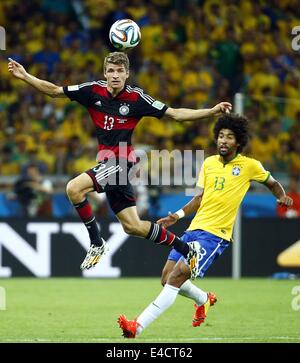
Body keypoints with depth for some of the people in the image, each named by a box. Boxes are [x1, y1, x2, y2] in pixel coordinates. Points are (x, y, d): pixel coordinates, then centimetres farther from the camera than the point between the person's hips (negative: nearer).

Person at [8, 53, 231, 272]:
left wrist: (211, 112, -13)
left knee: (74, 188, -25)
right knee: (133, 226, 8)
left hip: (121, 161, -5)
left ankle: (97, 243, -9)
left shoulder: (137, 98, -9)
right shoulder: (93, 91, 2)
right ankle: (187, 250, 23)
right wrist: (25, 76, 1)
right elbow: (55, 91, 8)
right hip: (107, 162, 5)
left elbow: (175, 114, -5)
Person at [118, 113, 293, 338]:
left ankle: (137, 327, -24)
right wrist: (178, 215, 5)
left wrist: (282, 196, -6)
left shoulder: (249, 165, -1)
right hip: (194, 228, 6)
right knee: (167, 278, 5)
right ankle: (204, 299, 36)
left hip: (215, 234, -6)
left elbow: (272, 183, 15)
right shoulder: (209, 163, 12)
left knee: (177, 277, -19)